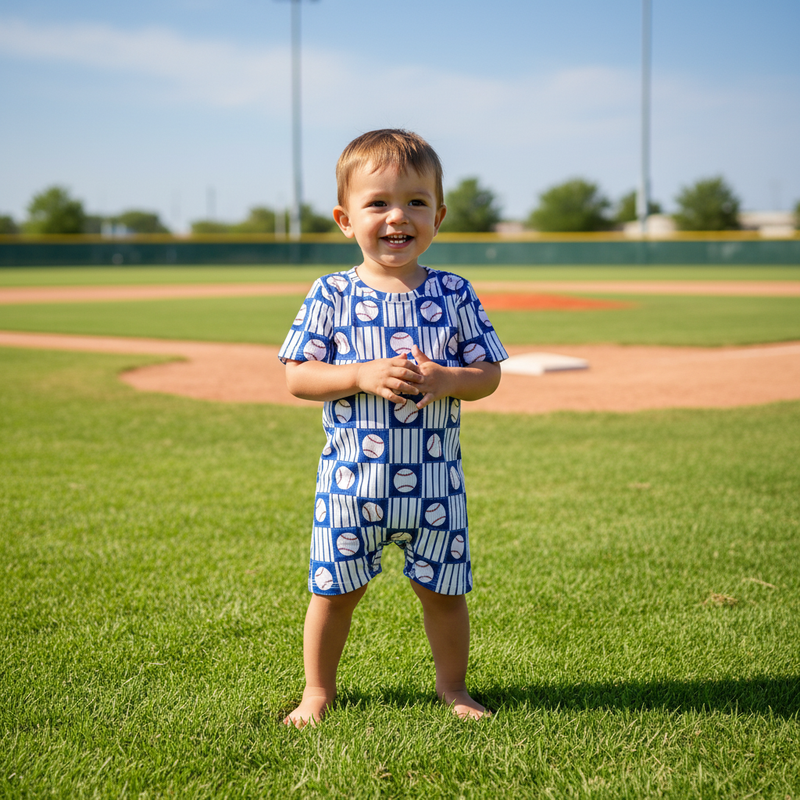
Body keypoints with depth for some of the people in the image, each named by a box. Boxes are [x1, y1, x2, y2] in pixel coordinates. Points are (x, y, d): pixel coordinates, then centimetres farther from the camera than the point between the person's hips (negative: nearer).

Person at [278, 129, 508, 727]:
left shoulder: (455, 294, 0)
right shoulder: (332, 295, -4)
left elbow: (488, 375, 1)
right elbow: (298, 377, -6)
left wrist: (441, 379, -19)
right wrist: (363, 375, -20)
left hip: (434, 477, 1)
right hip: (351, 476, -1)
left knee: (442, 589, 12)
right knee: (335, 589, 10)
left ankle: (453, 685, 33)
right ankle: (318, 690, 29)